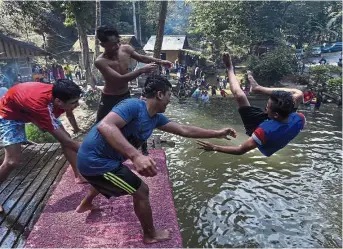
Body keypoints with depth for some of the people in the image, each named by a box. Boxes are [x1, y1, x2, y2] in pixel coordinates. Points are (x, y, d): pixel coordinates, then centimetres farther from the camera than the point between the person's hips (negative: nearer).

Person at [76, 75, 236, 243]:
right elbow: (104, 126, -39)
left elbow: (184, 130, 7)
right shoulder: (134, 105, -24)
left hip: (95, 158, 10)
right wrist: (136, 156, -49)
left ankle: (85, 204, 69)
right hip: (95, 160, -10)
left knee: (106, 179, 41)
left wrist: (217, 134, 12)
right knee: (141, 191, -1)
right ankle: (150, 235, 25)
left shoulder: (156, 118, 3)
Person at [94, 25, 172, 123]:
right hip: (109, 99, -5)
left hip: (126, 96, 5)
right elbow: (120, 79, -34)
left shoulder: (126, 49, -11)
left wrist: (160, 61, -1)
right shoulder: (100, 61, -27)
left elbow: (141, 58, 9)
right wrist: (142, 70, -38)